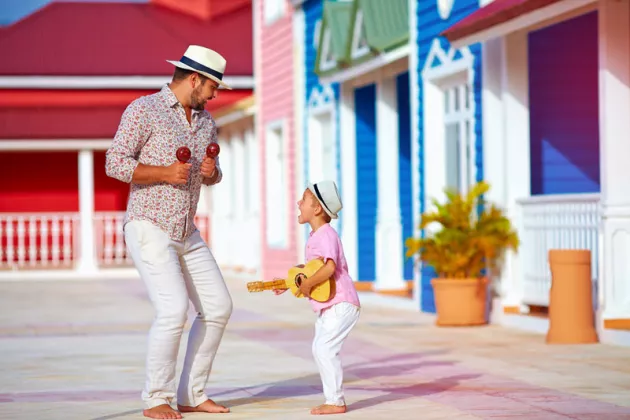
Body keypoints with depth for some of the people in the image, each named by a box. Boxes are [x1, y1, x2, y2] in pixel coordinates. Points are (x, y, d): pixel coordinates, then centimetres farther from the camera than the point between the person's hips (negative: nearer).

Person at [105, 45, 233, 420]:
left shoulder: (206, 120, 13)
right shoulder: (144, 109, -9)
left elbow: (213, 176, 23)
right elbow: (115, 163, -14)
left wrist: (212, 171, -1)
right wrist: (165, 172, -24)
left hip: (187, 233, 8)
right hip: (149, 230, -8)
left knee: (219, 308, 4)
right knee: (174, 310, -18)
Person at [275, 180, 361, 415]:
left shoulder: (326, 234, -17)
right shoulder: (314, 236, 15)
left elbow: (329, 268, -31)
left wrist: (307, 285, -23)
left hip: (342, 304, -11)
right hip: (328, 306, 11)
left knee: (324, 347, -16)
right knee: (319, 349, 12)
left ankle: (335, 401, -11)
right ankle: (334, 399, 18)